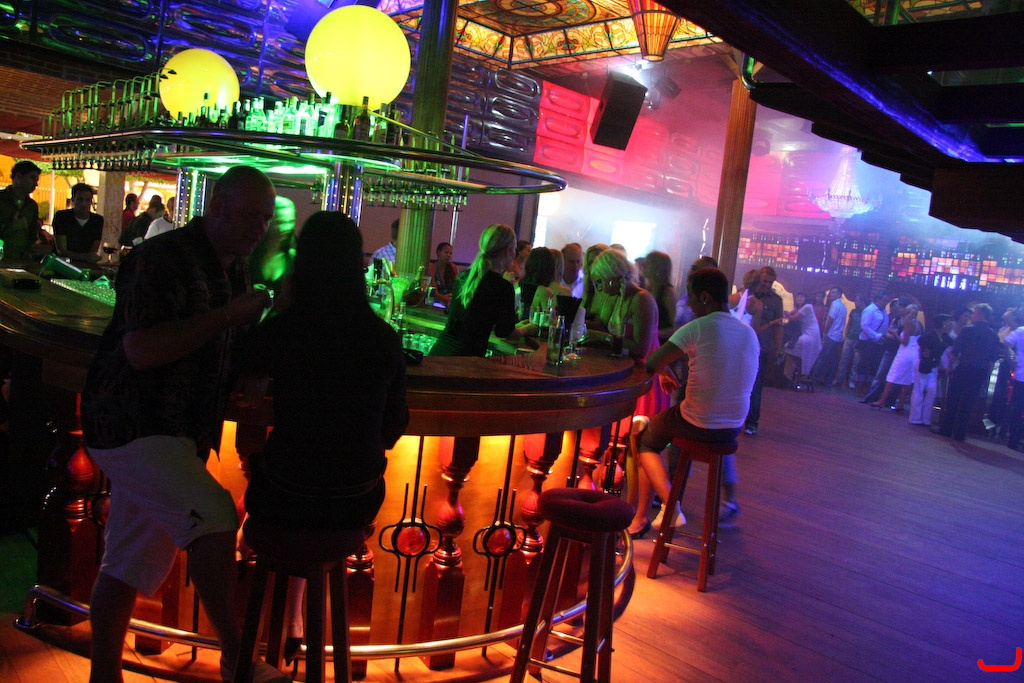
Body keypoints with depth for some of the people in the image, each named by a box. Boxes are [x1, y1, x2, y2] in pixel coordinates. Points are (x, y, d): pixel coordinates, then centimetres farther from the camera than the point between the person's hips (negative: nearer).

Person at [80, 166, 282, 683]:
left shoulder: (233, 269, 13)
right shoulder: (161, 258, -14)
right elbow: (140, 350, -23)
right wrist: (227, 315, -21)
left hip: (174, 433, 9)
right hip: (131, 427, -9)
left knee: (131, 565, 15)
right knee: (213, 516, -23)